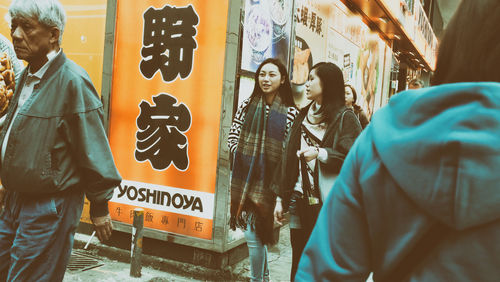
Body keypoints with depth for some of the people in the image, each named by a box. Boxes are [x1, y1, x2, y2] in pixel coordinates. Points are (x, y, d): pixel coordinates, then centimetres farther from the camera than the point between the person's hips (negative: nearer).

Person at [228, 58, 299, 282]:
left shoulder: (290, 112, 0)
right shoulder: (247, 105, 7)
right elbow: (232, 136, 11)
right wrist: (242, 154, -3)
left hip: (267, 178, -3)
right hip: (243, 174, 3)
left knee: (254, 233, -5)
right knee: (252, 230, 10)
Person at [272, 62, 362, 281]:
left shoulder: (345, 117, -4)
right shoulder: (303, 116, 14)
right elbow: (288, 157, 13)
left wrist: (321, 153, -21)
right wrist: (281, 198, 11)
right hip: (299, 201, 5)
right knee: (299, 264, 10)